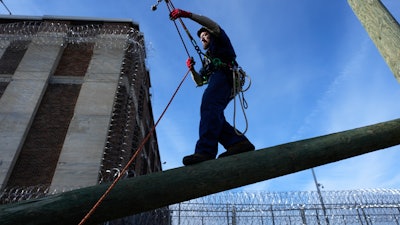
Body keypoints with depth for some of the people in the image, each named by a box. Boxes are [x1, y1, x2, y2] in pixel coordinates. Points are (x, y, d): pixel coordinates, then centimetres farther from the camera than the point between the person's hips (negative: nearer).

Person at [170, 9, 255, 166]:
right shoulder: (207, 60, 43)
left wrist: (187, 14, -3)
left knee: (209, 106, -32)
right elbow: (199, 81, 36)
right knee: (212, 116, -15)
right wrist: (191, 69, 17)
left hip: (224, 75, -8)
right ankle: (238, 141, -29)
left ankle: (205, 151, -51)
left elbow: (213, 25, 3)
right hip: (216, 78, 8)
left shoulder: (220, 41, 25)